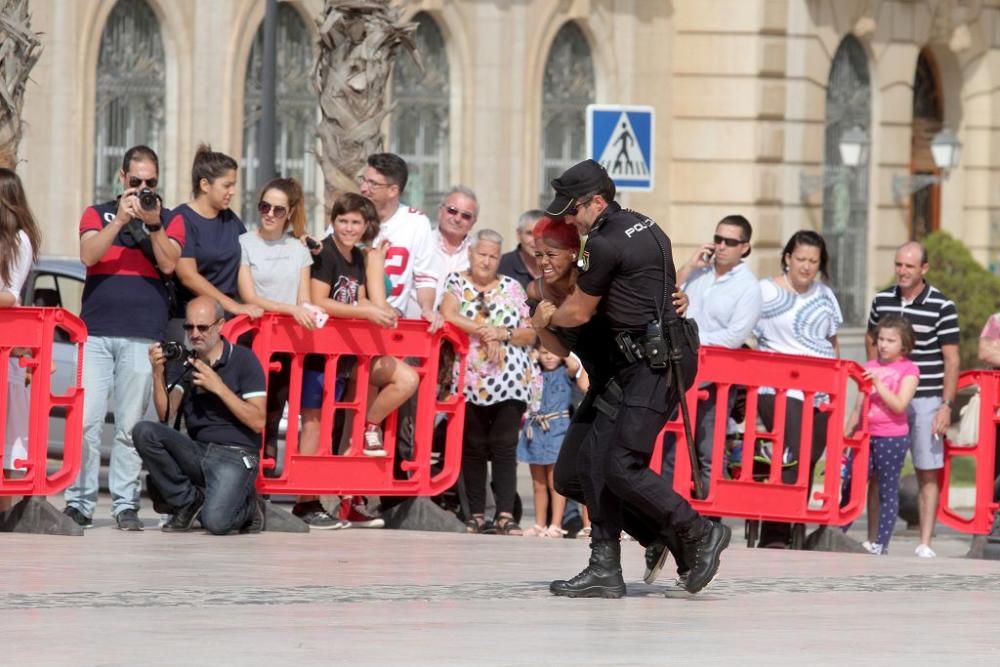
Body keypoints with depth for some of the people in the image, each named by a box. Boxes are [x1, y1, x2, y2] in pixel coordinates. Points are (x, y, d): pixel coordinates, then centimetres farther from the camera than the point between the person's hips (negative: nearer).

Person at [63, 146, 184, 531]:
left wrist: (153, 224, -11)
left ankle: (126, 505, 1)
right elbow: (89, 255, -3)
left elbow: (169, 264, -1)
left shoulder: (170, 221, 14)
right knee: (86, 420, -6)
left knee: (130, 424, -2)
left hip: (143, 336, 0)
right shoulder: (97, 214, 14)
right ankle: (79, 501, -1)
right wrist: (121, 220, -10)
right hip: (96, 331, 0)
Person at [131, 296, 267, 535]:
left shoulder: (243, 360, -2)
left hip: (235, 455, -5)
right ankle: (188, 501, -3)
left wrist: (218, 387, -15)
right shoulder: (185, 364, 11)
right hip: (197, 451, 5)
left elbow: (258, 421, -8)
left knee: (215, 522, -30)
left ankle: (247, 507, 9)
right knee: (144, 432, -21)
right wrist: (158, 373, -14)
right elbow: (165, 414, 0)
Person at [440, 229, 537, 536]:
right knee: (473, 447, 0)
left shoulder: (512, 288, 13)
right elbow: (448, 316, -10)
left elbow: (530, 335, 10)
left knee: (505, 446, -6)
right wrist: (485, 332, -11)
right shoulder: (457, 283, 8)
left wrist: (502, 334, -6)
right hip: (470, 381, 0)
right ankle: (476, 514, 6)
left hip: (510, 382, 0)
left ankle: (505, 514, -10)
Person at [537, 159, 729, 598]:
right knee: (594, 457, 6)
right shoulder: (644, 226, 15)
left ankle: (700, 534, -2)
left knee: (622, 466, -13)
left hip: (656, 363, -10)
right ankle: (605, 570, 5)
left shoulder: (604, 244, -14)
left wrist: (549, 316, 21)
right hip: (641, 362, 10)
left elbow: (579, 313, -2)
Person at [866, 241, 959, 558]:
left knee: (928, 473, -1)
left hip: (926, 400, -3)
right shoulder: (882, 300, 5)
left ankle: (925, 544, 2)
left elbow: (952, 359, -4)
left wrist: (947, 405, -9)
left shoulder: (942, 306, -6)